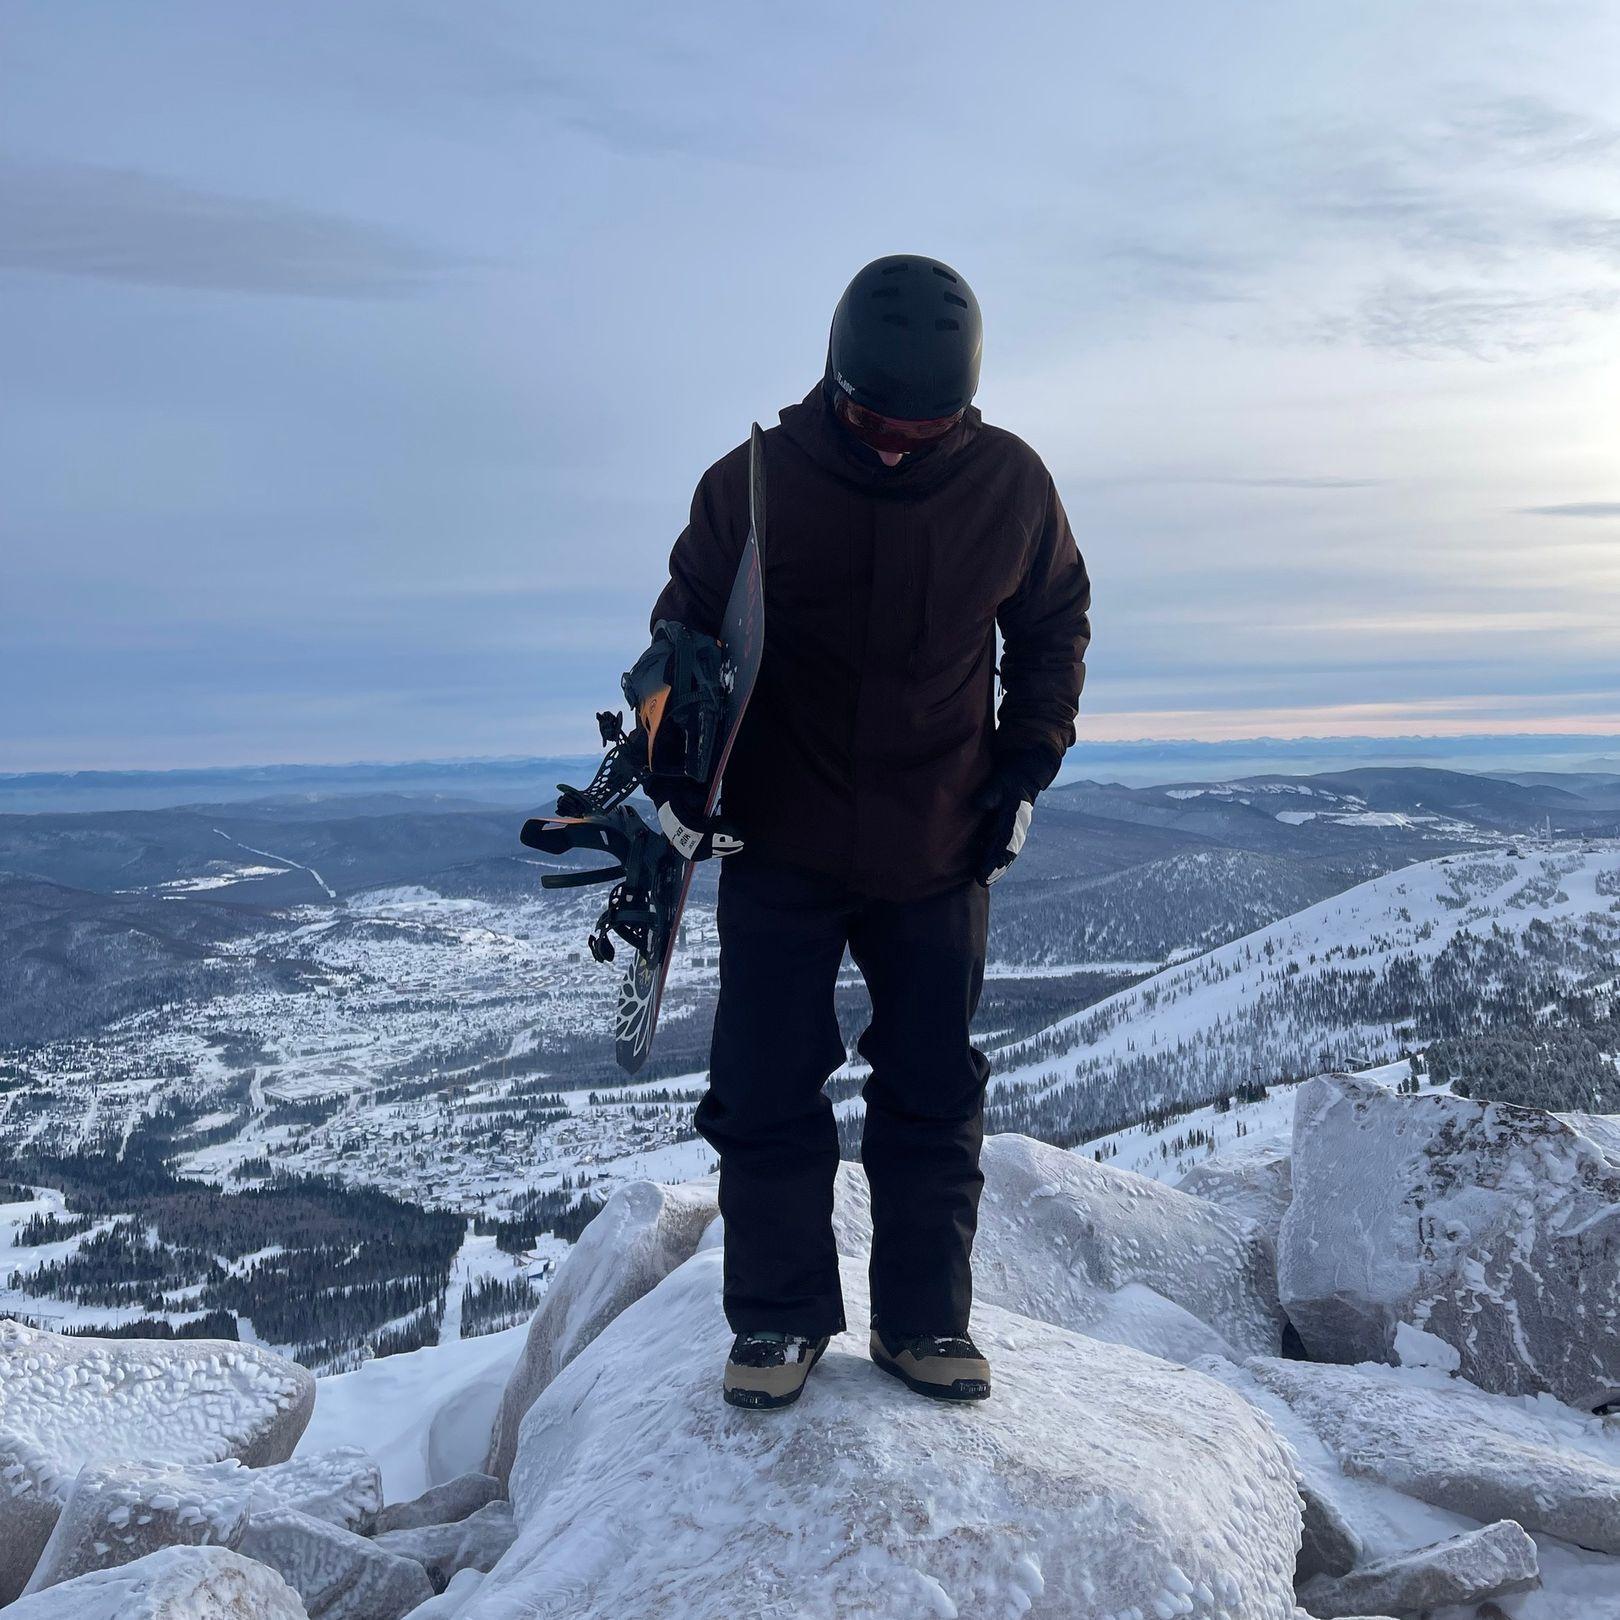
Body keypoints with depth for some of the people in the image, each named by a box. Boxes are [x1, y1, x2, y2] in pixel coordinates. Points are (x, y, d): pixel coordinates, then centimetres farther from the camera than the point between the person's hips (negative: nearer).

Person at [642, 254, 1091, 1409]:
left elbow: (1056, 626, 11)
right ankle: (780, 1318, 18)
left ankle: (925, 1321, 23)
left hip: (942, 850, 1)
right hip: (780, 845, -1)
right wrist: (675, 773, -6)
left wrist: (1027, 768, 3)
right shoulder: (754, 484, -10)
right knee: (766, 1095, 3)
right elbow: (686, 628, 3)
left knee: (935, 1097, 9)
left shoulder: (1010, 485, -5)